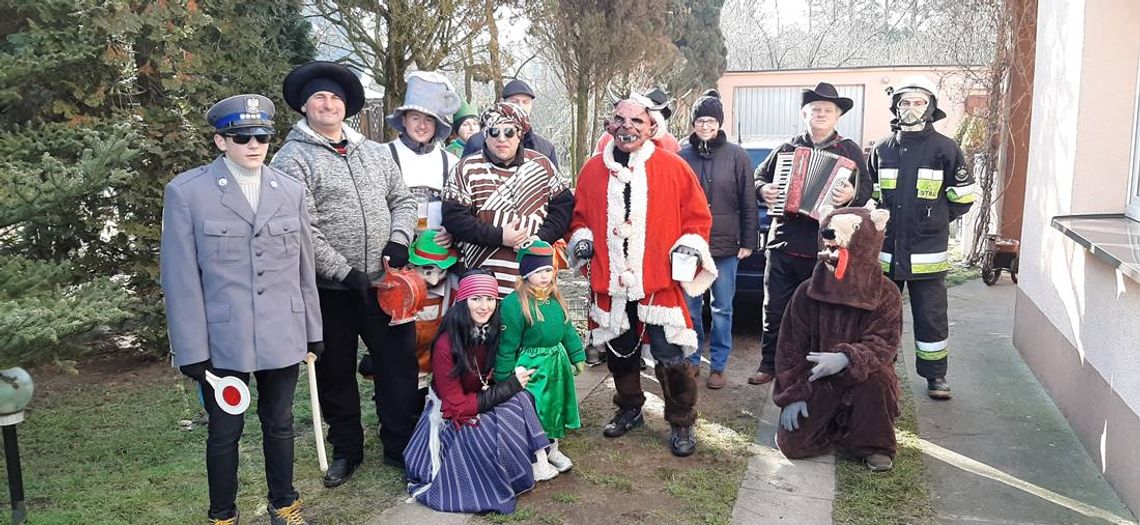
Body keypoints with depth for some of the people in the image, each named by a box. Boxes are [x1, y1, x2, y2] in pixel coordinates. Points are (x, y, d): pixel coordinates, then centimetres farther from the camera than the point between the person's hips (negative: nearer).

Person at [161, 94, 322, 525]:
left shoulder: (291, 191, 5)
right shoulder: (186, 192, -7)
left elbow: (304, 268, 9)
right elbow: (180, 278, -7)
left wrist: (313, 331, 10)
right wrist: (191, 349, -9)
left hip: (283, 338, 3)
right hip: (222, 340, -3)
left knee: (279, 424, 16)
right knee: (225, 432, 10)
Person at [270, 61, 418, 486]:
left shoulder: (375, 152, 12)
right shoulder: (293, 159, -6)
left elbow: (402, 200, 16)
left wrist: (399, 239, -4)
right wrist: (345, 273, -17)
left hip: (384, 282, 4)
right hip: (331, 290, -4)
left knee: (400, 366, 9)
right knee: (336, 373, 11)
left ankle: (401, 447, 25)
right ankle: (346, 450, 30)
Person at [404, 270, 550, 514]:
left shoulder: (491, 333, -8)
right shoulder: (446, 345, -26)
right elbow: (457, 406, -22)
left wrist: (514, 381, -14)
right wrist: (511, 386, -21)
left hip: (481, 405, 6)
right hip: (451, 419, -6)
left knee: (521, 397, -22)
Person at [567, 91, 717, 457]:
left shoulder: (673, 167, -1)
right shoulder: (593, 170, 7)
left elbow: (698, 214, 4)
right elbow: (580, 214, 18)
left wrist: (689, 246, -8)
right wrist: (581, 238, 0)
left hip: (659, 282, -3)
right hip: (609, 282, 3)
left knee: (670, 358, -1)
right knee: (619, 351, 16)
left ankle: (681, 423, 17)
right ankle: (629, 409, 38)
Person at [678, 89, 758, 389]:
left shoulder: (736, 156, -1)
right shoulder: (683, 156, 3)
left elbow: (748, 203, 0)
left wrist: (748, 241, -2)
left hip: (725, 246, -1)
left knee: (722, 309, 7)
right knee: (690, 307, 10)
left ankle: (718, 365, 18)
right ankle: (692, 360, 25)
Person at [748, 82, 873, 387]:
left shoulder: (849, 151, 6)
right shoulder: (786, 149, 13)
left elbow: (866, 189, -2)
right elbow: (758, 177, 22)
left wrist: (852, 195, -23)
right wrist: (763, 189, 0)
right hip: (783, 243, 3)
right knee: (775, 308, 7)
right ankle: (769, 364, 21)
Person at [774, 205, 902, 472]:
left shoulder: (886, 294, -9)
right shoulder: (807, 293, -7)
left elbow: (883, 344, -20)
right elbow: (791, 348, -4)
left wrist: (846, 359, -40)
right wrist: (792, 396, -10)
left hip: (862, 380, -1)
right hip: (817, 384, 1)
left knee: (877, 377, -37)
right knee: (793, 444, -18)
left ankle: (874, 445, -8)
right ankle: (833, 426, 16)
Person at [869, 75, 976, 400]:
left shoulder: (944, 148, -3)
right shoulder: (882, 150, 7)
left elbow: (964, 196, 5)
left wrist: (935, 220, 8)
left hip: (927, 253, -3)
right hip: (885, 251, 3)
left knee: (931, 316, 3)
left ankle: (935, 375, 16)